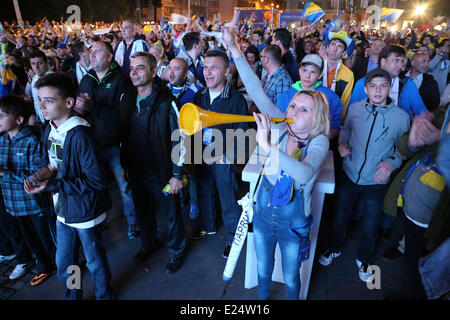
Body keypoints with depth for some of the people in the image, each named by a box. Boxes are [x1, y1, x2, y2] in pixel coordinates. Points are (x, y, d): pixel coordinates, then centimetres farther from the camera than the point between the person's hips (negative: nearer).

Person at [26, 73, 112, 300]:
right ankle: (72, 296, 47)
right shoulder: (49, 130, 0)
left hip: (85, 210, -7)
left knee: (95, 261, 15)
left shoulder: (79, 134, -25)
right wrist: (45, 172, -10)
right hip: (63, 208, 7)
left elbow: (96, 181, -25)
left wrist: (51, 185, -25)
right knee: (63, 262, 22)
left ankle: (104, 296, 41)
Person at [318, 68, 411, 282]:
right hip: (348, 174, 1)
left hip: (376, 181, -1)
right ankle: (335, 248, 44)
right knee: (340, 215, 17)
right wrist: (342, 144, -6)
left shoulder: (401, 117, -9)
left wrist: (392, 162, -16)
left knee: (370, 224, 15)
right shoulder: (354, 108, -6)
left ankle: (363, 259, 42)